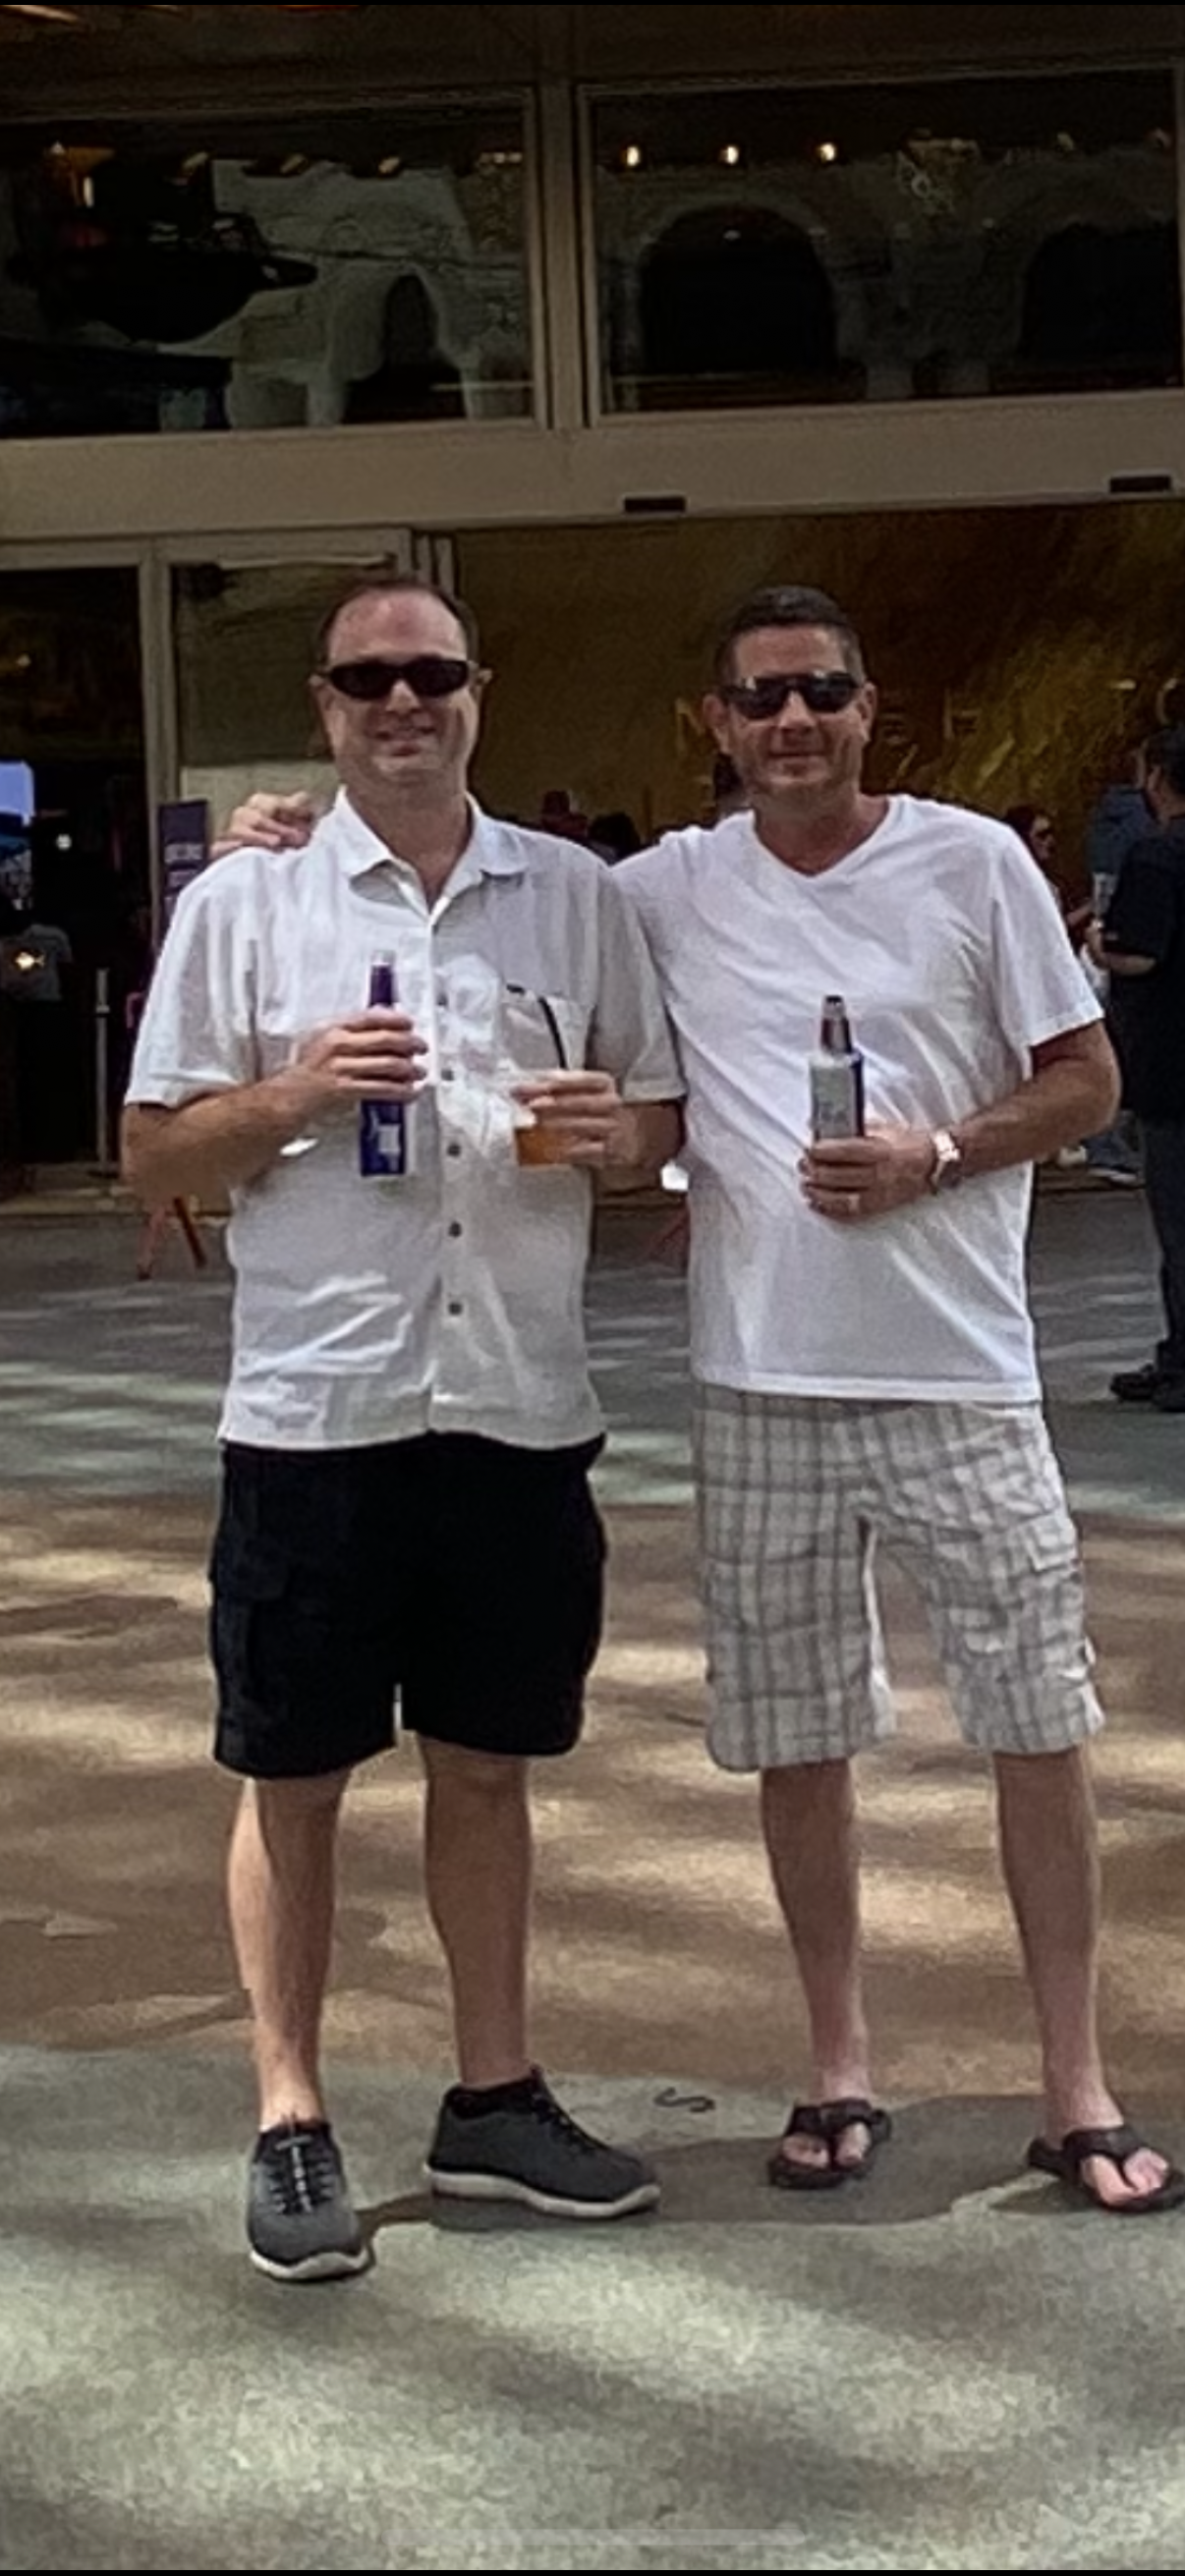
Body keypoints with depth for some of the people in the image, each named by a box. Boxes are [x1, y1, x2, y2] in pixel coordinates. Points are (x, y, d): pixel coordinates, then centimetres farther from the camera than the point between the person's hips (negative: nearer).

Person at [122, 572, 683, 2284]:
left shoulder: (578, 896, 7)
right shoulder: (242, 905, 1)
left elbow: (665, 1117, 13)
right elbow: (153, 1159, 2)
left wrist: (617, 1128, -9)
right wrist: (296, 1096, -16)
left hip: (520, 1406, 2)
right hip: (317, 1412, -2)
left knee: (488, 1760, 13)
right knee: (296, 1776, 5)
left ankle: (494, 2098, 26)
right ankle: (292, 2125, 17)